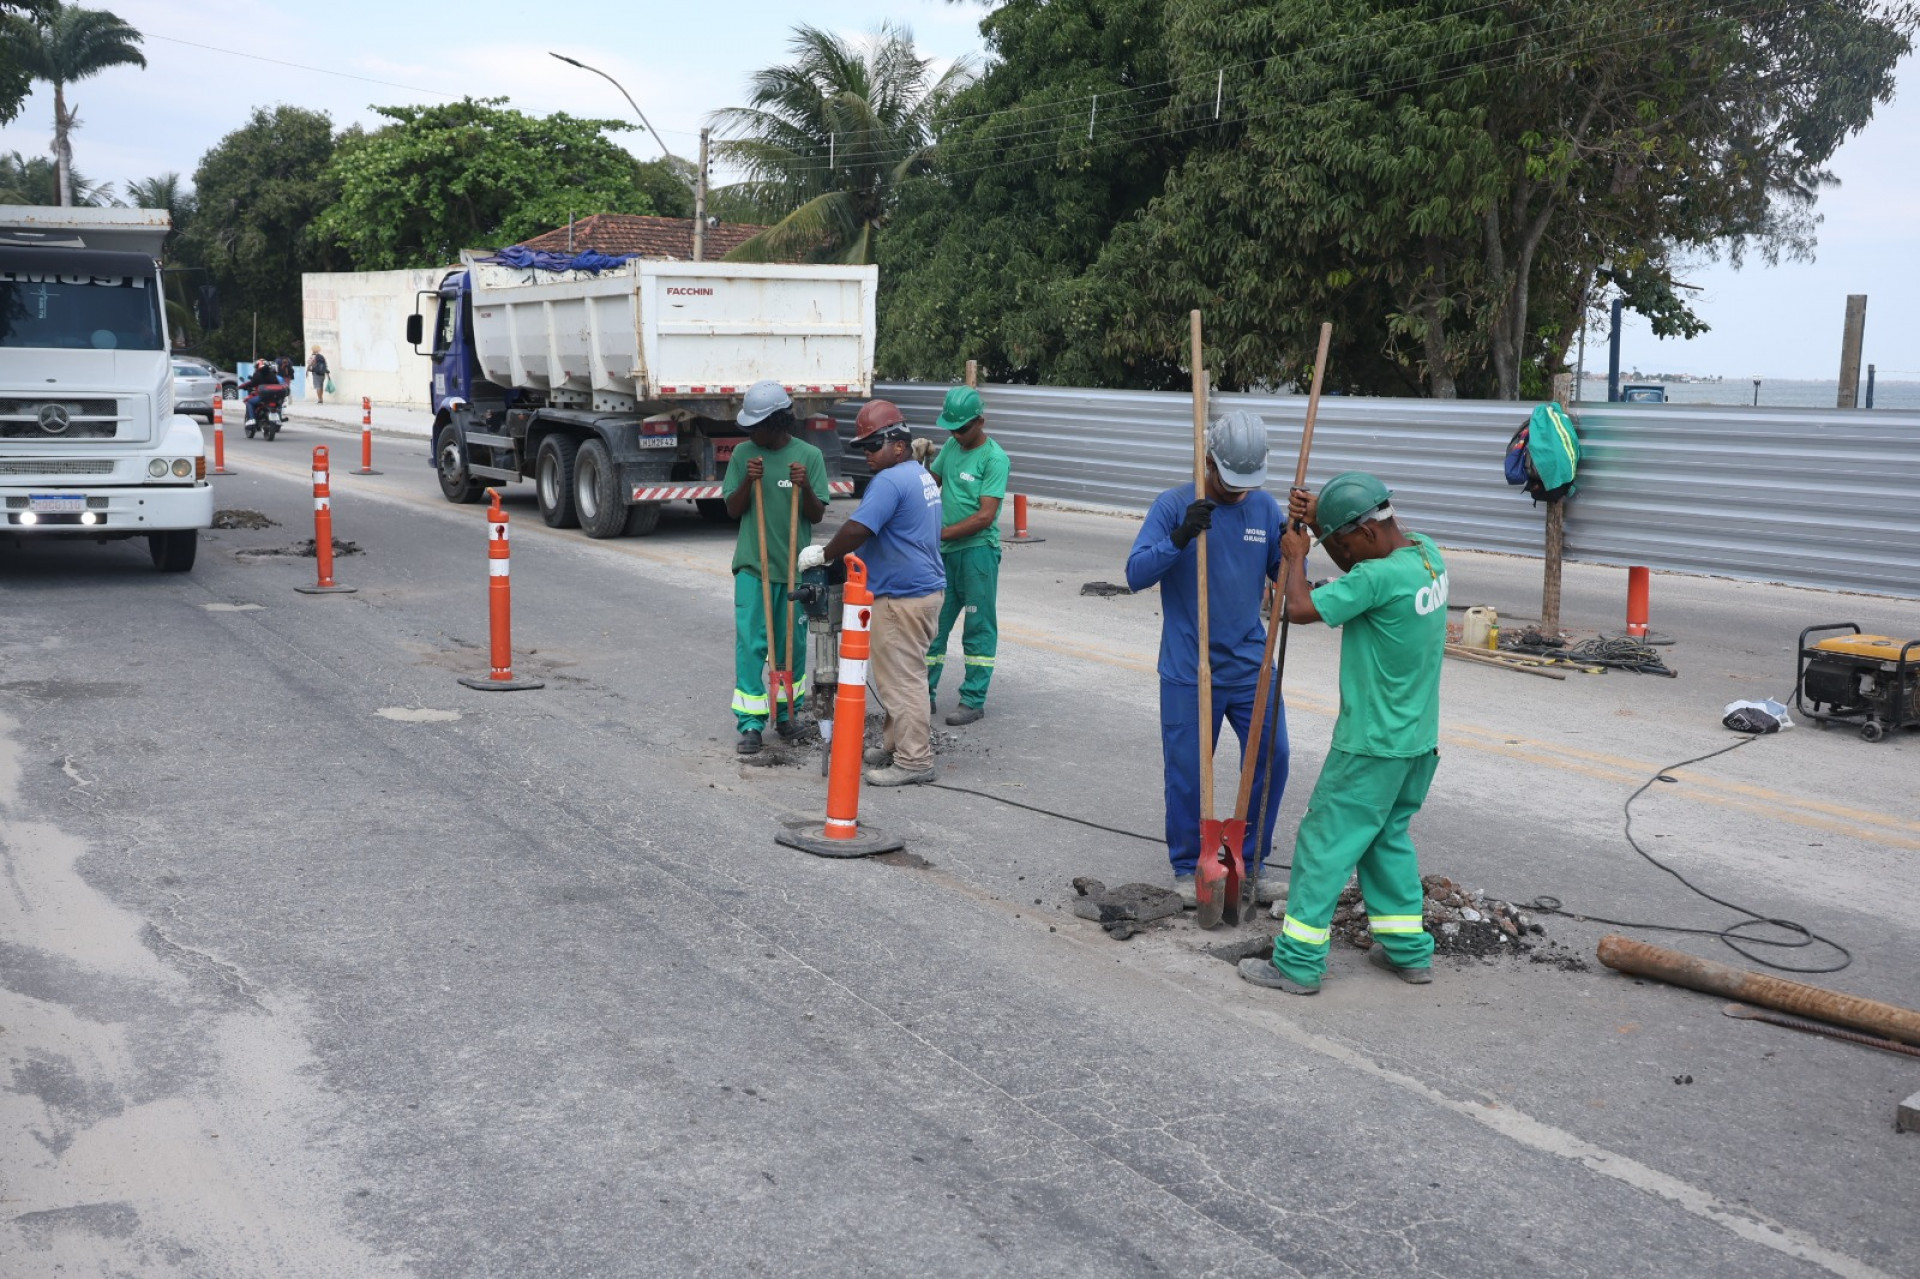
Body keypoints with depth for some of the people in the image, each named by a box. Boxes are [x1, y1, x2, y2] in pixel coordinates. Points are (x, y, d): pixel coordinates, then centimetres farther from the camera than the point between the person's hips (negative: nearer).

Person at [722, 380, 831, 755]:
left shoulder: (809, 456, -3)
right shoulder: (744, 454, 1)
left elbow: (817, 516, -3)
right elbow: (732, 509, 2)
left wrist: (805, 488, -21)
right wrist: (748, 481, -15)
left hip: (795, 567, 0)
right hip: (753, 566, 0)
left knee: (792, 643, 12)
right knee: (750, 644, -6)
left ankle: (786, 710, 30)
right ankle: (750, 723, -3)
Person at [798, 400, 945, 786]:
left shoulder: (889, 481, -19)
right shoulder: (922, 475, 15)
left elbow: (856, 530, -24)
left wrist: (823, 555, -9)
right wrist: (840, 554, 17)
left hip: (902, 597, -11)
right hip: (924, 588, 11)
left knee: (901, 679, -5)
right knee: (902, 675, 18)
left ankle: (913, 761, 0)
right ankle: (895, 745, 28)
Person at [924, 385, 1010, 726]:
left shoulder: (995, 459, -11)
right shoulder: (950, 447, 10)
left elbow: (985, 516, -17)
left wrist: (940, 534, -19)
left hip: (978, 550, -7)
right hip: (945, 552, 7)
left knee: (978, 627, 2)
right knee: (932, 623, 10)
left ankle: (973, 700, 7)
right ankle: (924, 693, 20)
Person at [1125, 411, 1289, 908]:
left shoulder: (1265, 507, 3)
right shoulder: (1174, 505, -9)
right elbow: (1136, 573, -15)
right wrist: (1179, 538, -30)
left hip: (1250, 662, 4)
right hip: (1189, 668, -3)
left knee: (1271, 756, 3)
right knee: (1187, 770, 3)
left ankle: (1251, 862, 20)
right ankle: (1186, 867, 21)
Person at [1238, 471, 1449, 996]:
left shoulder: (1380, 577, -25)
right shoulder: (1427, 553, 2)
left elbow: (1301, 608, -21)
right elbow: (1358, 571, 19)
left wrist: (1295, 557, -3)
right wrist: (1321, 520, 6)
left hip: (1371, 745, -9)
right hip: (1419, 738, 9)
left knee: (1325, 842, 0)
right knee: (1389, 836, 20)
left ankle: (1298, 962, 5)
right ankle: (1409, 949, 26)